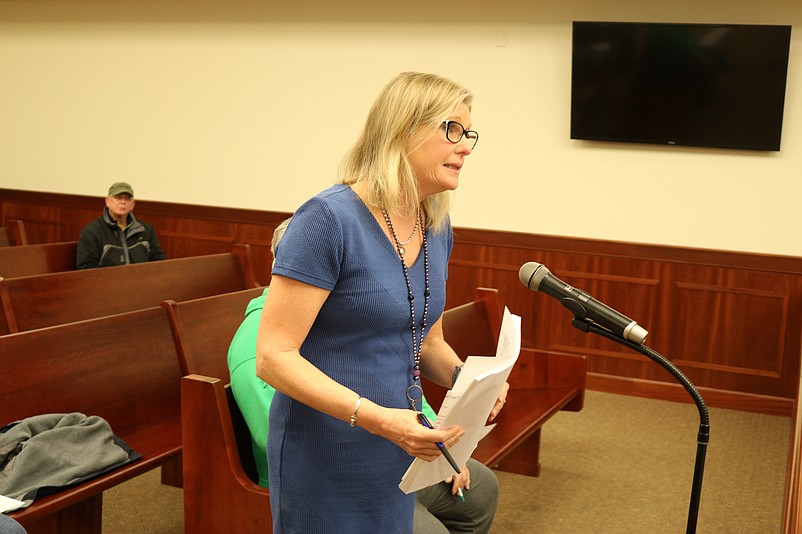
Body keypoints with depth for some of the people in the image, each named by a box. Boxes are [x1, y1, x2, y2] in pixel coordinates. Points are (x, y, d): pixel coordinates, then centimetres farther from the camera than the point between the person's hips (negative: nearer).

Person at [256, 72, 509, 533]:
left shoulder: (437, 228, 4)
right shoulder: (328, 218, -20)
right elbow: (274, 357, -21)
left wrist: (465, 376, -7)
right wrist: (374, 417, -30)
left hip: (399, 457, 7)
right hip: (326, 460, -7)